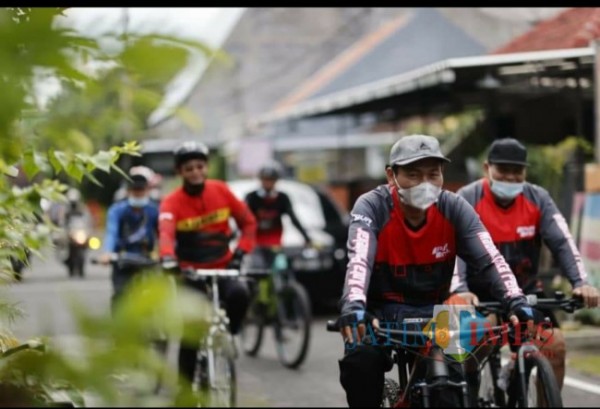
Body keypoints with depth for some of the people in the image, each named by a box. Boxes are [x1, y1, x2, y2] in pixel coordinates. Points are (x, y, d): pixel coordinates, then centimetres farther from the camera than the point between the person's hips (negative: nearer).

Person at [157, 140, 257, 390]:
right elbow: (166, 232, -30)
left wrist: (241, 252, -11)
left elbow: (248, 222, 4)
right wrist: (168, 258, -51)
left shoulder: (220, 191, -2)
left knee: (240, 294, -31)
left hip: (223, 268, 1)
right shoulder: (172, 202, -11)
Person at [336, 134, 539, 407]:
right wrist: (353, 306, -54)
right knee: (360, 360, -30)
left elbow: (490, 259, -19)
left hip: (433, 312, 2)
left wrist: (516, 301, -37)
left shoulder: (453, 208, -10)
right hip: (382, 312, -2)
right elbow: (359, 260, -34)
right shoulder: (372, 207, -18)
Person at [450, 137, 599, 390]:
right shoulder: (467, 199, -15)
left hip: (525, 290, 3)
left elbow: (562, 242, -13)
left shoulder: (538, 199, -6)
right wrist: (459, 291, -42)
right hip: (480, 292, -3)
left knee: (555, 345, -12)